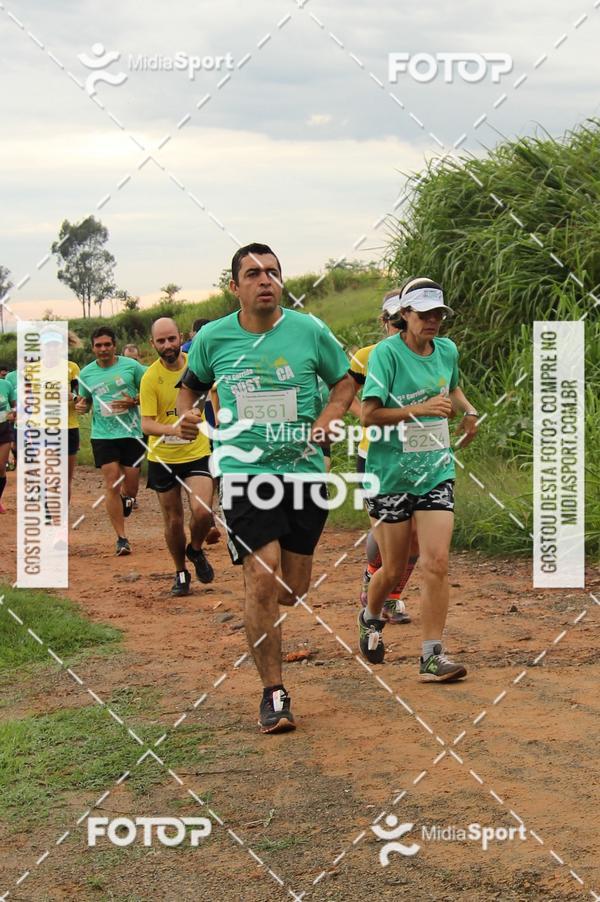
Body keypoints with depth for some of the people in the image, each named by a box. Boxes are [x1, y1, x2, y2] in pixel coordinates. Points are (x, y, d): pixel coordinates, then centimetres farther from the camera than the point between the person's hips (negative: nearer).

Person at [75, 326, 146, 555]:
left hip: (131, 432, -1)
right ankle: (121, 538, -4)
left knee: (131, 485, 3)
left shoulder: (130, 365, -2)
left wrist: (133, 401, -14)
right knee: (112, 484, -9)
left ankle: (126, 500, 42)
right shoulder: (86, 373, 5)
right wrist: (81, 406, -5)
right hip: (103, 435, 1)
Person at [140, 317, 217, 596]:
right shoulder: (150, 377, -15)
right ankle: (181, 573, 30)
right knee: (173, 520, 8)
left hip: (197, 452, 1)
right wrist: (174, 430, -38)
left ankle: (195, 551, 15)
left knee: (203, 511, -17)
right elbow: (146, 424, -21)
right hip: (163, 457, -1)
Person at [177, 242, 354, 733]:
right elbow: (192, 384, 18)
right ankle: (274, 693, -2)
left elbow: (345, 380, 11)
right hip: (244, 470, -2)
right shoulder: (213, 338, 0)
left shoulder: (310, 330, -1)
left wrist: (326, 420, -6)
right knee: (263, 580, -14)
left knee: (294, 590, 6)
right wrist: (188, 415, -2)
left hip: (304, 470, 2)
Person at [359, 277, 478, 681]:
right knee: (394, 569, 6)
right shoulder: (387, 352, -11)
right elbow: (369, 414, -16)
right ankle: (371, 618, 39)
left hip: (436, 472, 4)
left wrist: (469, 410, 9)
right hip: (391, 475, -4)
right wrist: (420, 410, -25)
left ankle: (433, 656, -4)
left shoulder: (447, 350, 7)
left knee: (437, 562, -9)